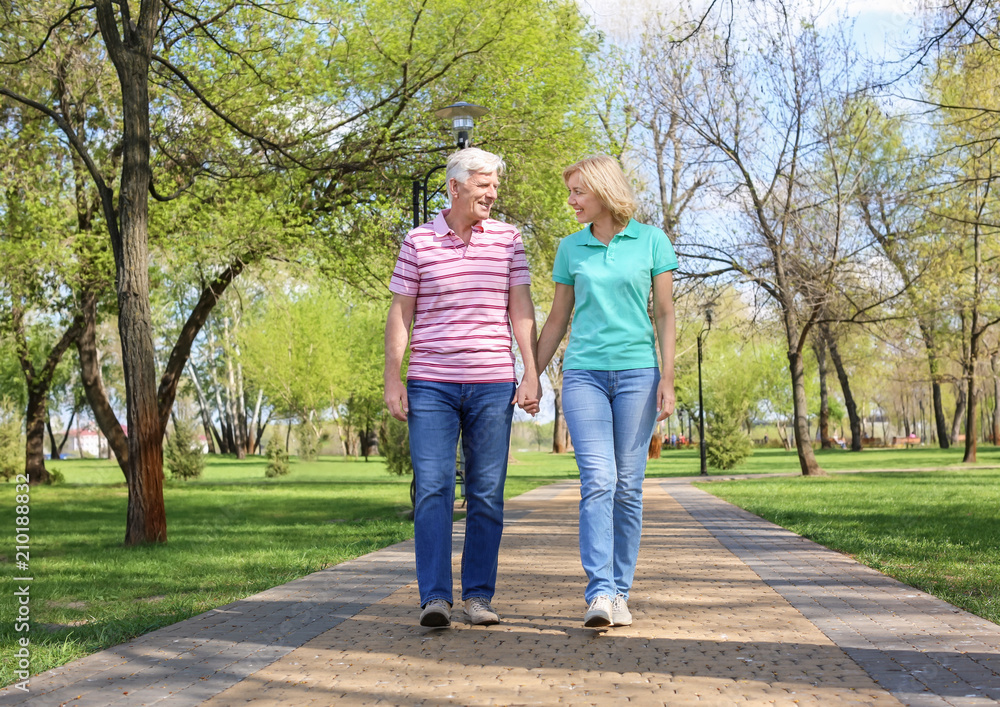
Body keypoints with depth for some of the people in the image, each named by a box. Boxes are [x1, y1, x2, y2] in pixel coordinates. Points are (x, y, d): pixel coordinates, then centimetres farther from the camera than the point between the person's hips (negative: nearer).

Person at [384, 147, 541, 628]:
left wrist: (532, 374, 0)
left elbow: (521, 310, 7)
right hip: (430, 385, -1)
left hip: (492, 385, 1)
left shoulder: (507, 240, 8)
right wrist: (392, 380, 0)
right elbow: (400, 314, 6)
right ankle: (435, 598, -7)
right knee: (432, 490, -8)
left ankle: (479, 595, 12)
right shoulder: (418, 242, 4)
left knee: (487, 494, 3)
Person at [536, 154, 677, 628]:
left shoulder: (651, 241, 4)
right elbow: (557, 321, 16)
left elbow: (664, 314, 4)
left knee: (627, 486, 1)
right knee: (597, 480, -13)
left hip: (637, 372, -1)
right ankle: (600, 593, -18)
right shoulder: (571, 249, 10)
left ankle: (620, 593, 9)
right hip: (584, 374, 1)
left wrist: (668, 380, -4)